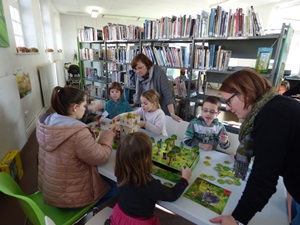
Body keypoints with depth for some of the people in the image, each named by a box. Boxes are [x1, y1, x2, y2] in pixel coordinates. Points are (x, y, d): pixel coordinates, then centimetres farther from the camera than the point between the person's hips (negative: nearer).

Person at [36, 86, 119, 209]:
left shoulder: (44, 122, -8)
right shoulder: (78, 133, -35)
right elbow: (101, 157, -23)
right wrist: (109, 134, -9)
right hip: (67, 197, -8)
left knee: (105, 177, 25)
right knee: (114, 187, 14)